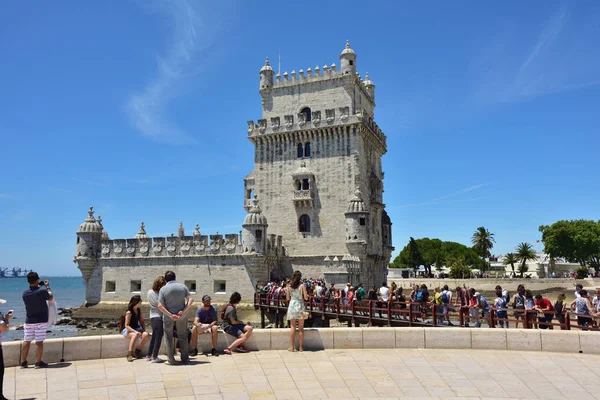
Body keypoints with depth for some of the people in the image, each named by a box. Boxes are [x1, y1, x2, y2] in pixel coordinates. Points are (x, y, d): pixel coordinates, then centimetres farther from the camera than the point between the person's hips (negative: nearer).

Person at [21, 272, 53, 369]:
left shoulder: (25, 293, -2)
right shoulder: (42, 291, -16)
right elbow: (51, 298, 2)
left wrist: (38, 287, 20)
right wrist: (48, 287, 12)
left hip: (29, 321, 4)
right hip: (41, 321, -4)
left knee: (26, 341, 11)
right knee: (39, 341, -1)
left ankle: (23, 362, 17)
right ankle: (38, 362, 3)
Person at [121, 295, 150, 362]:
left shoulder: (139, 310, 4)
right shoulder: (129, 312, -17)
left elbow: (141, 321, 12)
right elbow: (126, 325, -19)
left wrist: (144, 329, -3)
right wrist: (135, 331, -30)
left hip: (136, 328, 6)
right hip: (127, 330, -6)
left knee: (145, 334, -25)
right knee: (135, 335, -39)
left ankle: (137, 351, -7)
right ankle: (129, 354, -32)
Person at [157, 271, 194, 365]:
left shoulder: (163, 289, -7)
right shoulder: (183, 286, -2)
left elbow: (160, 306, -15)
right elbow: (191, 299, -10)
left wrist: (170, 315, -16)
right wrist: (183, 311, -14)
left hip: (168, 318, -2)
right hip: (182, 316, 2)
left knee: (168, 338, 13)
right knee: (182, 338, 16)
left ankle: (171, 360, 14)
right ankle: (184, 358, 21)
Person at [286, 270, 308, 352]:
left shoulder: (289, 286, 1)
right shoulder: (302, 286, -7)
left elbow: (288, 298, 5)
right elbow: (306, 298, -7)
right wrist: (307, 295, 14)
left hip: (292, 306, 2)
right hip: (300, 306, -2)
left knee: (292, 327, 8)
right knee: (301, 328, 5)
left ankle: (292, 346, 7)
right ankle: (301, 347, 8)